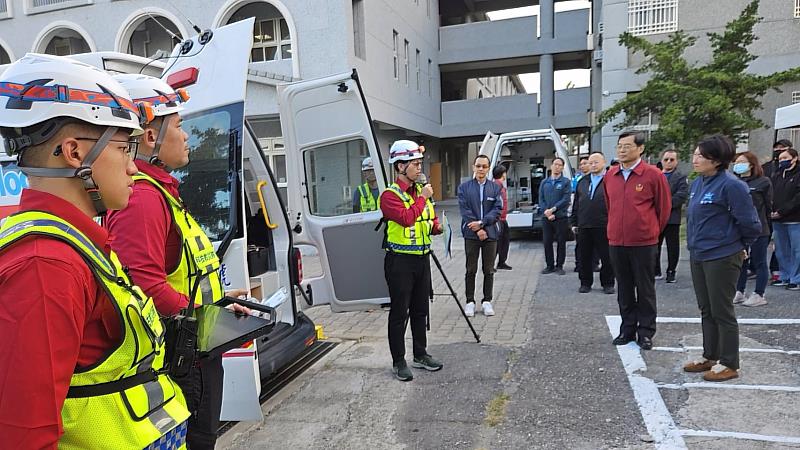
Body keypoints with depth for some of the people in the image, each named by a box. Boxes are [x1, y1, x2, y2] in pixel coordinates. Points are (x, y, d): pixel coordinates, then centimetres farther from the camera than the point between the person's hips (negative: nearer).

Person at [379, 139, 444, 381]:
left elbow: (430, 220, 20)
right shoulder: (390, 195, -12)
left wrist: (437, 227, -2)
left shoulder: (421, 191, 12)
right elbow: (406, 218, -28)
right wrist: (422, 198, -18)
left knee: (420, 310, 16)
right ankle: (398, 362, 15)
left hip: (422, 259, 7)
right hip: (400, 260, -7)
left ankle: (420, 355, 31)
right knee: (400, 313, 3)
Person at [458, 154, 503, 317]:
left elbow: (497, 210, -2)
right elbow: (465, 211, -4)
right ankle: (470, 301, 14)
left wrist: (482, 223, -14)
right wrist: (477, 230, -11)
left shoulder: (495, 188, 7)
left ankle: (487, 301, 18)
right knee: (471, 270, 4)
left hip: (490, 234, 1)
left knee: (489, 270, 7)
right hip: (471, 234, -1)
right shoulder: (464, 187, 3)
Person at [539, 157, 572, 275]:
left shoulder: (566, 182, 1)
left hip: (561, 217, -3)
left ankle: (559, 266, 13)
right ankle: (550, 265, 16)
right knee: (547, 242, 5)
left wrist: (553, 209, -16)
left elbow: (566, 199, -9)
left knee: (561, 242, 3)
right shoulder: (544, 182, 11)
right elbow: (541, 199, 5)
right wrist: (547, 212, -10)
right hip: (546, 217, 3)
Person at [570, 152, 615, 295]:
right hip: (583, 226, 4)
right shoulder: (582, 181, 16)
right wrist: (574, 222, 12)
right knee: (584, 256, 9)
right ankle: (585, 283, 19)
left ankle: (608, 283, 16)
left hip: (604, 226, -4)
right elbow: (576, 204, 17)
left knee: (607, 256, 4)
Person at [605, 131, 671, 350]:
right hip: (616, 242, 4)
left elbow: (664, 207, 1)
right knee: (624, 289, 12)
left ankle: (646, 332, 17)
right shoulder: (610, 175, 6)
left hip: (644, 243, -4)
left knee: (645, 289, 6)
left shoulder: (653, 174, -8)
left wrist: (652, 231, 8)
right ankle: (627, 329, 24)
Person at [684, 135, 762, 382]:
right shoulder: (698, 183, 7)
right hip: (698, 256, 8)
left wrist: (740, 246, 0)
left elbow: (750, 223, -14)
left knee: (722, 312, 3)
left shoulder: (731, 185, -17)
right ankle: (710, 357, 30)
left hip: (722, 258, -8)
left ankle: (729, 364, 17)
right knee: (706, 311, 17)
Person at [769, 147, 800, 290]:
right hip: (777, 221, 6)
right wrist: (771, 211, -5)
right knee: (781, 251, 12)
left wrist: (781, 212, -16)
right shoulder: (776, 176, 14)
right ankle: (785, 277, 22)